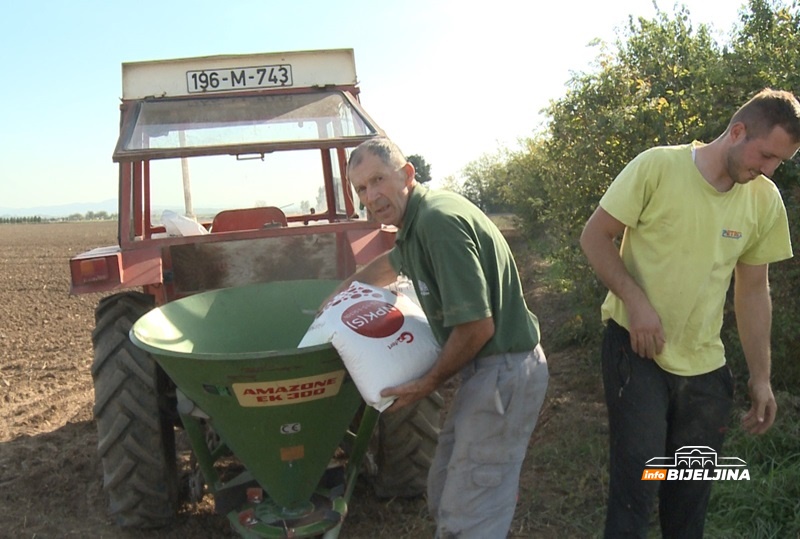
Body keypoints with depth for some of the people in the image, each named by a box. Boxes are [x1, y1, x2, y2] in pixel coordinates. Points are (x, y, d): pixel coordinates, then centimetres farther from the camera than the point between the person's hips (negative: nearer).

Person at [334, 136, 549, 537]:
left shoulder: (439, 221, -23)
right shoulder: (416, 220, 8)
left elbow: (478, 327, -25)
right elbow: (392, 263, 32)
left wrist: (429, 383, -11)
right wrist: (342, 291, 41)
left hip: (504, 372, -10)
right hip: (486, 368, 10)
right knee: (444, 494, 21)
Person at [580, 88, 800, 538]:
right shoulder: (657, 166, -13)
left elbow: (753, 291, 8)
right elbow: (595, 236, -8)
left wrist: (761, 377, 8)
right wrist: (635, 300, -21)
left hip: (705, 365, 5)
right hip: (637, 348, -4)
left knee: (692, 493, 14)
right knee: (637, 480, -5)